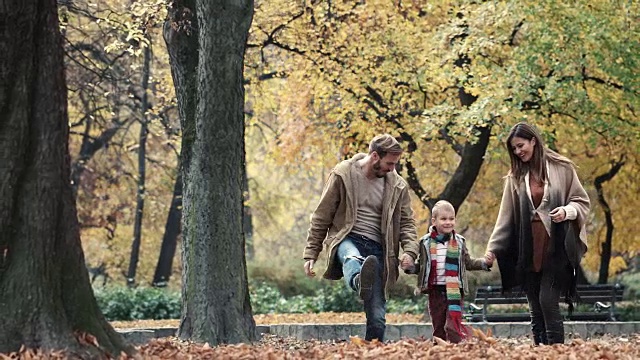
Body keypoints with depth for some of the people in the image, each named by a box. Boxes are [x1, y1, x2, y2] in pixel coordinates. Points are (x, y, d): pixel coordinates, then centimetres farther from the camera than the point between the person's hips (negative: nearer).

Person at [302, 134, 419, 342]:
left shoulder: (397, 186, 9)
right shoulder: (343, 175, 0)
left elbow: (407, 222, 16)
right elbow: (321, 217, 5)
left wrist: (410, 250, -4)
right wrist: (311, 254, 3)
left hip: (378, 248, 4)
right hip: (347, 239, -4)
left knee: (377, 316, -5)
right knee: (352, 258, -42)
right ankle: (360, 282, -75)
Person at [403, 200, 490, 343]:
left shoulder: (459, 242, 5)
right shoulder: (426, 242, 3)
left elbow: (468, 263, 13)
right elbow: (420, 265, 10)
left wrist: (483, 263, -3)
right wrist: (410, 267, -10)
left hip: (455, 290, -1)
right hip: (435, 290, 1)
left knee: (453, 324, -10)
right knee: (438, 324, 8)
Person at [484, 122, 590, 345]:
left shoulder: (562, 168, 2)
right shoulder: (515, 177, 10)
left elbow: (582, 202, 6)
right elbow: (506, 217, 9)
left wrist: (566, 211, -15)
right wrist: (493, 248, 1)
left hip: (555, 247, -4)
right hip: (528, 250, 4)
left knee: (547, 301, -14)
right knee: (536, 309, 3)